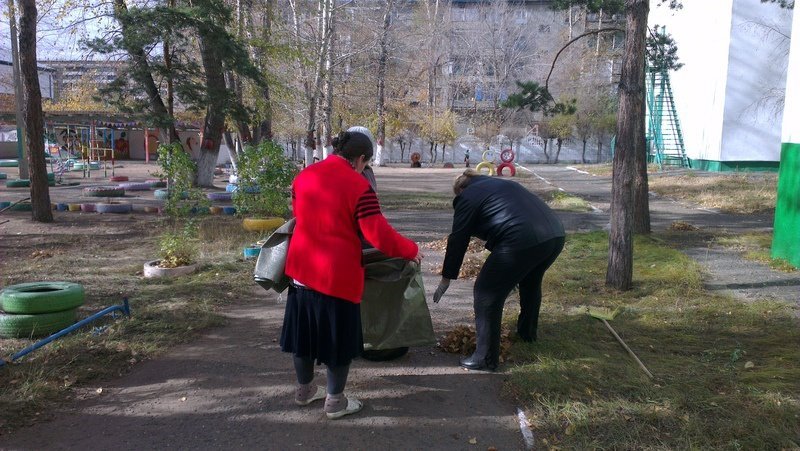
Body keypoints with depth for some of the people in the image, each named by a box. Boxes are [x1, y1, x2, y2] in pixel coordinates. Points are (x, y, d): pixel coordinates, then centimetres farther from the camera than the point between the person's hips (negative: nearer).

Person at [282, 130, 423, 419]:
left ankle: (305, 390, 36)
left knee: (305, 329, 20)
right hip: (337, 274, -6)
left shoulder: (303, 176, 4)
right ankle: (335, 402, 22)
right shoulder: (358, 187, -16)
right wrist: (411, 251, -3)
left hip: (302, 268, 7)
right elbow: (379, 234, -18)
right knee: (338, 337, 9)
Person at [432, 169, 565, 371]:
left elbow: (457, 240, 9)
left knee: (486, 294, 5)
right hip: (556, 235, 8)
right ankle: (527, 332, 51)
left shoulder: (467, 197, 10)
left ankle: (486, 358, 9)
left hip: (522, 241, -8)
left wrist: (446, 278, 18)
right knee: (531, 282, 33)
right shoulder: (504, 184, 32)